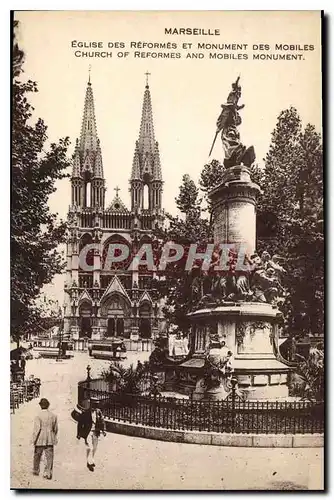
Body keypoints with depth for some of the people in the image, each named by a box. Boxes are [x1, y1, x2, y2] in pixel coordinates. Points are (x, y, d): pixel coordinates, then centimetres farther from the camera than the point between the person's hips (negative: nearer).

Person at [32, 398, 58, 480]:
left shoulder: (38, 416, -11)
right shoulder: (53, 416, 3)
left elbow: (37, 429, -15)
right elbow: (55, 429, 11)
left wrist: (34, 440, -7)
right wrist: (55, 438, 24)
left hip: (40, 440, -2)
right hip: (50, 440, 2)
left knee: (37, 456, 17)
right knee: (49, 456, 4)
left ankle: (36, 471, 31)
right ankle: (48, 472, -5)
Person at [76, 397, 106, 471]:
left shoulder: (98, 412, 2)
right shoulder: (85, 413, -10)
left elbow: (102, 421, 8)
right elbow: (80, 423, -6)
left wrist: (103, 430, -4)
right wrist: (79, 434, -5)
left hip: (96, 432, 5)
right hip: (88, 432, -5)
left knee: (94, 448, 15)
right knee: (89, 448, -12)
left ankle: (90, 461, 35)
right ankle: (90, 463, -2)